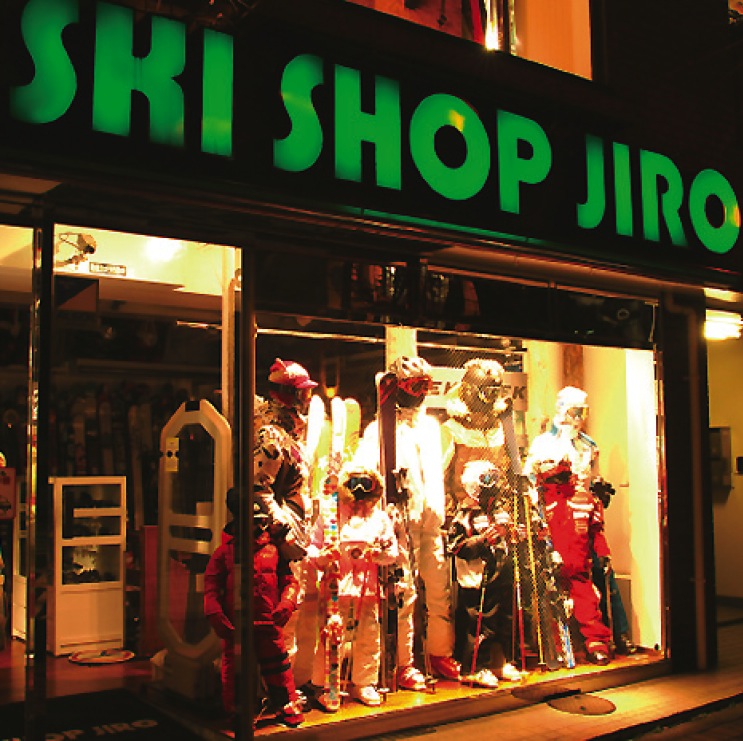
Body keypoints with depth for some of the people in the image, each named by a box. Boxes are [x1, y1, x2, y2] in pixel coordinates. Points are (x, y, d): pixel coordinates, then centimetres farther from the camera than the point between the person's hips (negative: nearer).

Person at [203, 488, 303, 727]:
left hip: (268, 621, 0)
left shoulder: (273, 548, 5)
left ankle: (288, 708, 21)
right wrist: (214, 613, -9)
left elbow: (289, 580, 6)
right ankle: (237, 714, 24)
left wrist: (286, 604, -10)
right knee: (235, 670, 9)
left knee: (277, 667, 5)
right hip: (235, 624, 0)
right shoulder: (225, 551, 3)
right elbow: (211, 584, 1)